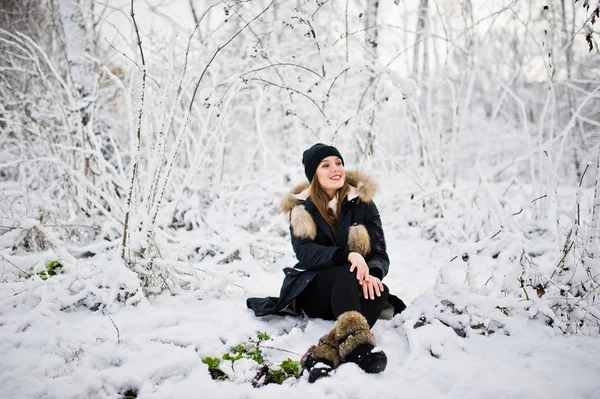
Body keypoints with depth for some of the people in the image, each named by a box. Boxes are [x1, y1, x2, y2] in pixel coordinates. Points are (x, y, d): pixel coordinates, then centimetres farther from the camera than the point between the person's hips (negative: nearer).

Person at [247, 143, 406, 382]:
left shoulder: (361, 203, 2)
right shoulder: (302, 208, 0)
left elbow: (380, 253, -3)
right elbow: (304, 252, -16)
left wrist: (372, 273, -29)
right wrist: (347, 256, -35)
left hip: (353, 292, 2)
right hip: (312, 290, -2)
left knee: (379, 291, -33)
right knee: (346, 275, -34)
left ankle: (325, 352, -50)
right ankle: (358, 343, -60)